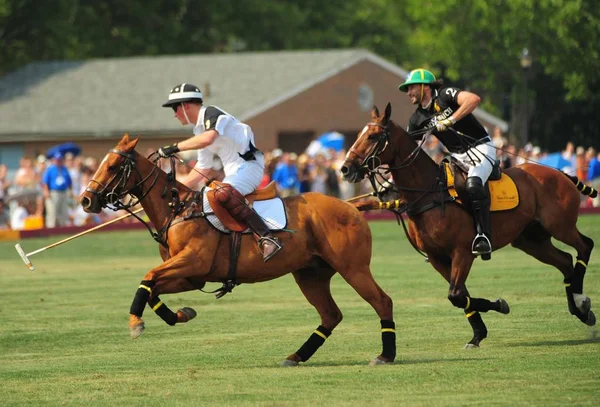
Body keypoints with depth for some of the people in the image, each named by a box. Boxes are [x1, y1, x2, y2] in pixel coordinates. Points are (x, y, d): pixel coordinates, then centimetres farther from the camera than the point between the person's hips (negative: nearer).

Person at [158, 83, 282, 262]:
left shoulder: (211, 113, -8)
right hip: (233, 171, 11)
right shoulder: (199, 129, 20)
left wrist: (175, 147, -26)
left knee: (223, 194, -35)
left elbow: (208, 138, -31)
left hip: (249, 165, -11)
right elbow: (202, 170, 26)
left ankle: (267, 238, -41)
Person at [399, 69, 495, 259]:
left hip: (480, 148, -8)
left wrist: (450, 121, -34)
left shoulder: (446, 95, -11)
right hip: (457, 157, 8)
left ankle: (483, 236, -33)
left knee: (473, 185, -32)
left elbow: (474, 99, -29)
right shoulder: (417, 119, 8)